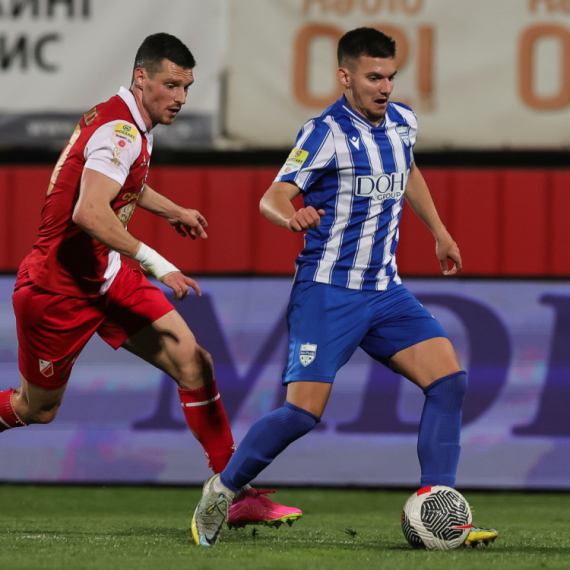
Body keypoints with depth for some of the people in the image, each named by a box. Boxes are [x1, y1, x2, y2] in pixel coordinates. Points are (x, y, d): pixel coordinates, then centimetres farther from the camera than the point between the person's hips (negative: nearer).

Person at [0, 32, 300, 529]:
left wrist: (172, 211, 32)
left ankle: (236, 494, -7)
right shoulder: (120, 131, -23)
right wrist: (155, 263, -38)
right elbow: (88, 213, -38)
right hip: (58, 289, -9)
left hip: (104, 277, 9)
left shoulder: (132, 126, 8)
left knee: (192, 363, -7)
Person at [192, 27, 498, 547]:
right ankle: (223, 489, 10)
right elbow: (273, 197, -20)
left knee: (448, 378, -11)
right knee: (304, 411, -14)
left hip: (385, 290, 6)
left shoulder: (403, 123, 8)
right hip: (327, 292, -6)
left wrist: (439, 231, 34)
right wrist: (292, 216, -42)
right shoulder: (327, 133, -13)